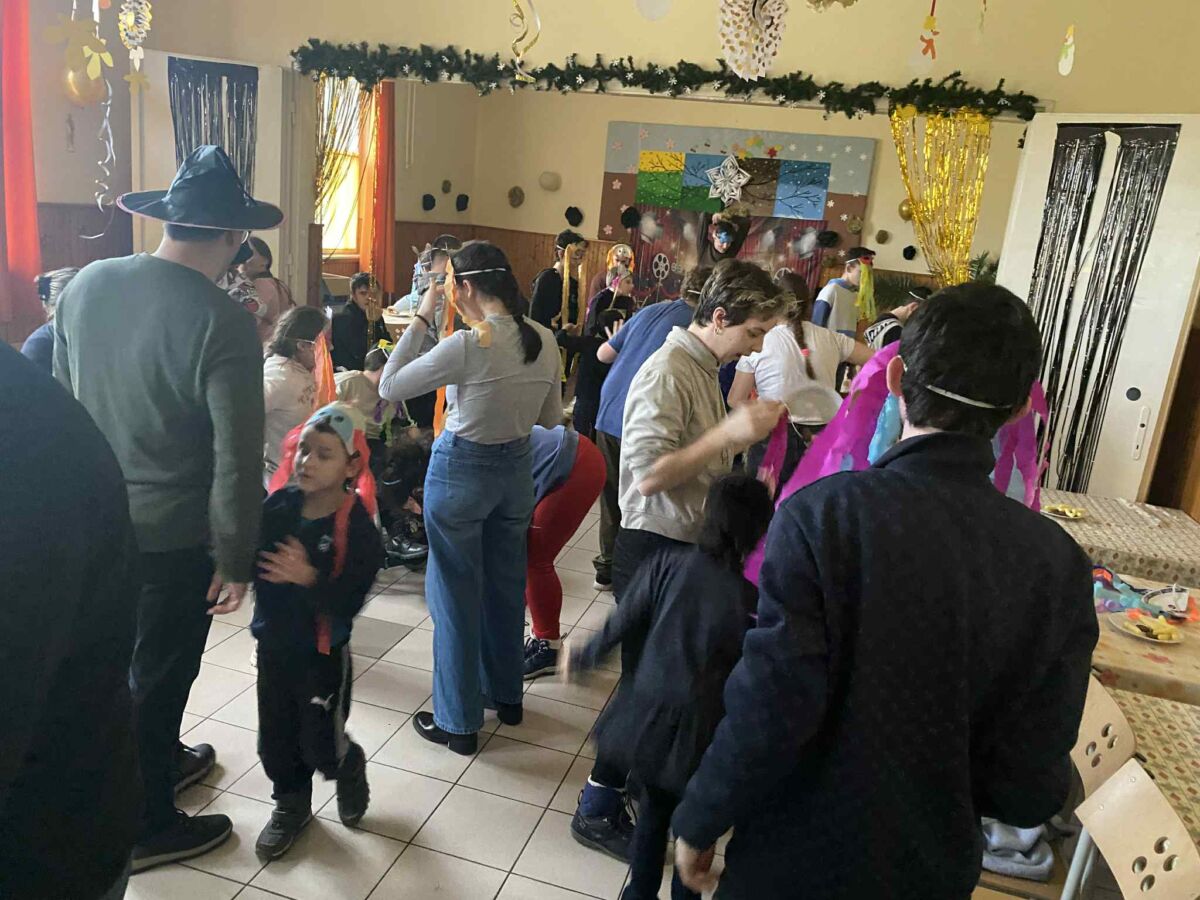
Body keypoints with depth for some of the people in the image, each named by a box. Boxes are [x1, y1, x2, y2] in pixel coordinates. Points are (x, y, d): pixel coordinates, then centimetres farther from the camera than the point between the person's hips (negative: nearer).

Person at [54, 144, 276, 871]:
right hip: (172, 534, -6)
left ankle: (159, 759, 49)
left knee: (128, 655, 26)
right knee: (159, 671, 12)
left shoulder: (86, 285, -4)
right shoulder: (223, 321, -24)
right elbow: (237, 458, -23)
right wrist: (236, 559, -12)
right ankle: (147, 829, 31)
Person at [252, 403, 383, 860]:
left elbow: (348, 602, -25)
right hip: (273, 643, 4)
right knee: (275, 738, 16)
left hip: (324, 652, -4)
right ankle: (290, 803, 42)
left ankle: (349, 766, 42)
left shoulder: (358, 528, -21)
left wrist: (308, 577, -38)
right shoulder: (277, 506, -9)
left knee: (320, 746, 7)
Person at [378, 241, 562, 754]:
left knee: (457, 595, 7)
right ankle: (506, 695, 38)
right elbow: (551, 419, 7)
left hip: (462, 470, -6)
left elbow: (389, 387, -12)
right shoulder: (544, 341, -3)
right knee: (506, 585, 20)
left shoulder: (466, 345, -22)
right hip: (516, 469, 6)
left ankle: (458, 722, 20)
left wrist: (420, 319, -9)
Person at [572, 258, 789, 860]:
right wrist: (728, 433, -26)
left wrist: (748, 428, 8)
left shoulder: (705, 368, 12)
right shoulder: (667, 372, -19)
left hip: (688, 546, 9)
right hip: (654, 548, -9)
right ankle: (597, 810, 17)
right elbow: (647, 474, -27)